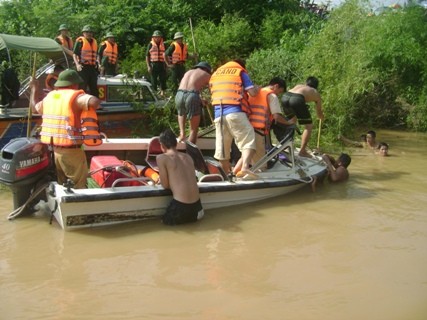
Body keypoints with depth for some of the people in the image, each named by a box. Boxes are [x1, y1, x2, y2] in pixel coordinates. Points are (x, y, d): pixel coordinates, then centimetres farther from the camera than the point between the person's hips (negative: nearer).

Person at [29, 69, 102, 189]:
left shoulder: (49, 96, 12)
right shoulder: (75, 96, -10)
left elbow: (35, 107, 30)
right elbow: (95, 102, -28)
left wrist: (34, 88, 44)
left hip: (52, 149, 7)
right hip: (71, 150, -7)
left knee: (59, 185, 19)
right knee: (79, 186, -2)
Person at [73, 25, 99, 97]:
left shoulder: (94, 42, 18)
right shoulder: (80, 41, -1)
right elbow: (74, 54, -5)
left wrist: (97, 64, 16)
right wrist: (77, 64, -18)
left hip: (92, 68, 6)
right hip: (83, 68, -6)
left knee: (94, 88, 11)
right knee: (82, 87, -6)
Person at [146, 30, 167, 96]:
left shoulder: (163, 45, 13)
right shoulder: (151, 45, 3)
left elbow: (165, 55, 18)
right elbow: (147, 56, 2)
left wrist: (165, 66, 13)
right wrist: (148, 66, -7)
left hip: (161, 64, 3)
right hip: (153, 64, -2)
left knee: (163, 79, -3)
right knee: (154, 80, 1)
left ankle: (162, 93, 2)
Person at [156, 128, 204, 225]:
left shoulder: (161, 157, -5)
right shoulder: (188, 157, 12)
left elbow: (165, 185, -2)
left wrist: (161, 180, 20)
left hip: (180, 206, -6)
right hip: (196, 204, 6)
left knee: (165, 220, 25)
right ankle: (194, 214, 17)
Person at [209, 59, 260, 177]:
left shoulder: (215, 74, 26)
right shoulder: (240, 72, 11)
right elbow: (252, 92, 1)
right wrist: (257, 88, 22)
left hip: (218, 114, 5)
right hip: (235, 112, -5)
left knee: (222, 147, 8)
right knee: (248, 140, -8)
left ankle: (227, 174, 16)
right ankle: (244, 169, -29)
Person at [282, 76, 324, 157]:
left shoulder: (299, 86, 36)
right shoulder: (316, 93, 28)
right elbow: (319, 114, 38)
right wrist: (322, 117, 61)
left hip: (285, 97, 5)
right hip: (297, 99, -5)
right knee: (309, 126, 13)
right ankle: (302, 151, 8)